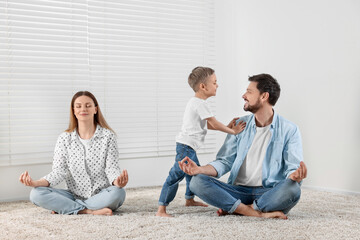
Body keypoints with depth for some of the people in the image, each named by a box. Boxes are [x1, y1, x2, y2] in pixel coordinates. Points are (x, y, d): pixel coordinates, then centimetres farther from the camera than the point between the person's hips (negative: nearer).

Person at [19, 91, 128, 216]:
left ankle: (64, 207, -22)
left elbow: (112, 169, -9)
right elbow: (59, 172, -3)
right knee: (36, 194, -20)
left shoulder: (107, 136, -1)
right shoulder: (64, 139, 4)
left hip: (102, 195, -1)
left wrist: (117, 182, -33)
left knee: (118, 193, -37)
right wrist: (36, 183, -22)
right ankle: (90, 211, -25)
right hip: (75, 195, 2)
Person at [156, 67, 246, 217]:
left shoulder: (194, 102, 18)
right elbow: (214, 124, -15)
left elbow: (208, 125, 22)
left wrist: (227, 126, 15)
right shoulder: (200, 104, -15)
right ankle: (161, 210, -15)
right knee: (176, 176, -14)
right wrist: (232, 131, -4)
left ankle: (189, 199, 44)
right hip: (186, 146, -11)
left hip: (188, 147, 11)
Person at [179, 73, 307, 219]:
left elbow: (292, 167, -6)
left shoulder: (289, 130, 1)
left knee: (292, 189, -36)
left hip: (269, 193, -3)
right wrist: (199, 169, -9)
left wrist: (296, 175, -32)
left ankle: (236, 209, -19)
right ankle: (257, 213, -25)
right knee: (197, 182, -21)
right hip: (239, 191, 3)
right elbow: (225, 162, 10)